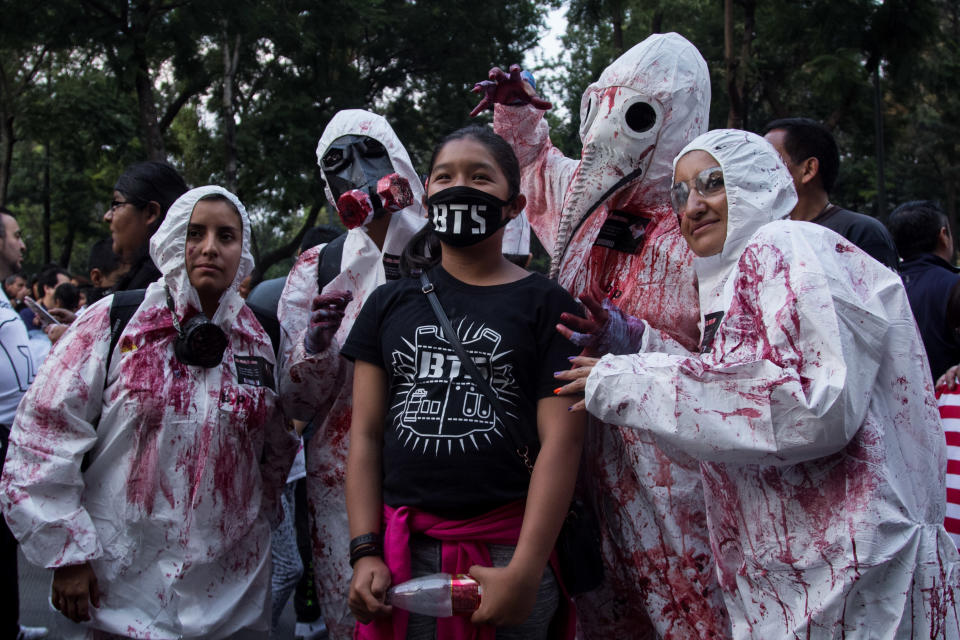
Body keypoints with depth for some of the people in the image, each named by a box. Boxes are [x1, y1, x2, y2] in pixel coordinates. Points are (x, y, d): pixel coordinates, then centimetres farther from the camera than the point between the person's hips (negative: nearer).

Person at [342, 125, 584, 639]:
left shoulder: (546, 304, 2)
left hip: (508, 551, -2)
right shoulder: (390, 304, 11)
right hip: (404, 552, 2)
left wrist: (525, 572, -13)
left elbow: (561, 441, -6)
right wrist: (364, 553, -2)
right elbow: (365, 434, 8)